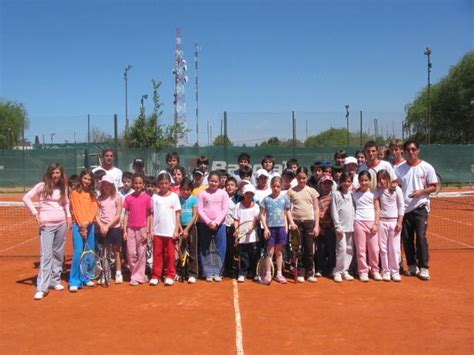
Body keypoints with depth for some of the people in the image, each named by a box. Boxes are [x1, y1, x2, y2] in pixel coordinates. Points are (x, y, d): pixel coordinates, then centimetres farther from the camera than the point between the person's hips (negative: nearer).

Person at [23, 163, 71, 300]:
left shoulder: (63, 187, 9)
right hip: (47, 225, -5)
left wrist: (68, 216, 12)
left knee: (58, 253, 10)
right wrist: (35, 213, -11)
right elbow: (26, 198, -7)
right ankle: (41, 288, -8)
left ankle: (55, 280, 24)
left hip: (61, 224, 5)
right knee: (46, 255, -10)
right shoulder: (42, 186, -4)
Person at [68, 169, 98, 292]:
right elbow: (76, 210, -6)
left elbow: (94, 209, 3)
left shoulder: (92, 194, 13)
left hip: (90, 225, 4)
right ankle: (74, 282, -6)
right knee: (78, 253, -11)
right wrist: (81, 225, -13)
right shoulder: (75, 193, 1)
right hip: (78, 225, -4)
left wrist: (88, 222, -14)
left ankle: (85, 278, 18)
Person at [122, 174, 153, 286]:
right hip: (131, 229, 2)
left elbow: (148, 215, -1)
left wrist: (147, 231, -6)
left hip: (142, 228, -2)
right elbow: (126, 215, 6)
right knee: (131, 253, 3)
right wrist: (124, 230, 1)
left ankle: (137, 277, 11)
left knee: (141, 253, 2)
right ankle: (138, 275, 18)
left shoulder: (147, 198, -1)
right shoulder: (128, 198, 5)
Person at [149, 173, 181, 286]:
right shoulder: (155, 197, 3)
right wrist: (151, 230, -2)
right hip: (157, 231, 1)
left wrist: (176, 230, -4)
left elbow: (177, 214, 2)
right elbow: (152, 214, 3)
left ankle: (170, 275, 15)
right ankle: (156, 275, 13)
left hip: (170, 231, -1)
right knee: (157, 254, 5)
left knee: (170, 254, 6)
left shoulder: (174, 196, 2)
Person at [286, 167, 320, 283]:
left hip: (309, 222, 0)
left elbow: (316, 209, 6)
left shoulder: (312, 191, 6)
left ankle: (309, 273, 13)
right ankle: (300, 273, 14)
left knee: (309, 248, 2)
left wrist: (316, 225, 0)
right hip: (296, 222, 0)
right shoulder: (291, 191, 4)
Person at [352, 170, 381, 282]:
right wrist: (352, 223, -2)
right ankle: (363, 271, 9)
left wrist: (376, 224, -4)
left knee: (374, 249, 3)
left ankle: (375, 271, 16)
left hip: (371, 223, 0)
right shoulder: (354, 194, 5)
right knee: (361, 249, 1)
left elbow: (377, 209, 4)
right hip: (359, 222, 0)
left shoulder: (373, 193, 5)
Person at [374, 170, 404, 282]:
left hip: (394, 221, -2)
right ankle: (385, 271, 12)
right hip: (382, 221, 2)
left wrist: (399, 222, -5)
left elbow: (401, 206, -1)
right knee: (383, 248, 4)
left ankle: (395, 271, 11)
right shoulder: (378, 191, 4)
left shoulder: (396, 189, -2)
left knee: (394, 248, 2)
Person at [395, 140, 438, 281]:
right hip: (404, 209, 3)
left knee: (421, 237, -9)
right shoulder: (399, 169, 8)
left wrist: (421, 191, -17)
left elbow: (433, 186, 0)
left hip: (420, 207, -3)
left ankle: (424, 268, -1)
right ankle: (412, 266, 19)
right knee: (407, 239, 7)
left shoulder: (427, 167, 0)